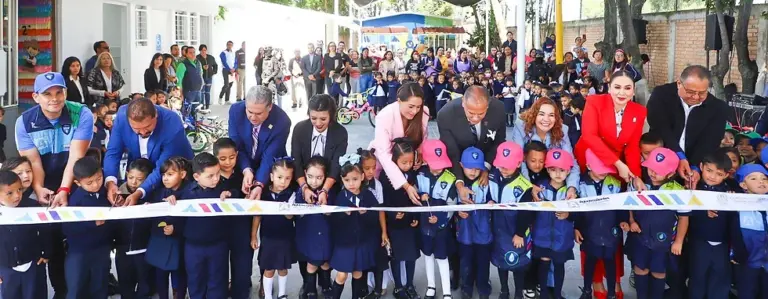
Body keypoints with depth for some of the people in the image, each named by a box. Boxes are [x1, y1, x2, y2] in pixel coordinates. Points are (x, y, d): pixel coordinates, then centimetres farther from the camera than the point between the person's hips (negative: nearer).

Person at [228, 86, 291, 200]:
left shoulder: (282, 121, -26)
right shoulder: (236, 111, -19)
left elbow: (270, 157, -26)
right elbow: (236, 146, -14)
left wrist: (259, 184, -38)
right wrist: (246, 170, -31)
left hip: (271, 171, -1)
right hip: (242, 167, 2)